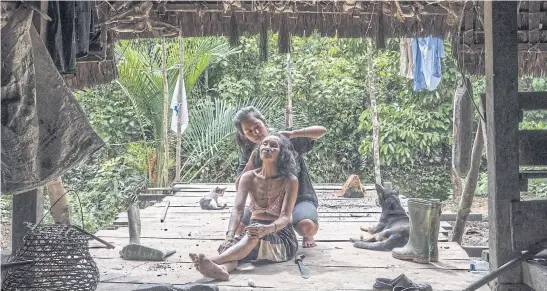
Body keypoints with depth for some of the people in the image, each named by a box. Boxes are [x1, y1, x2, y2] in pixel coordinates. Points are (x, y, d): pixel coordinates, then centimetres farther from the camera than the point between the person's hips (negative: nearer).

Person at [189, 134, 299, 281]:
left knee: (256, 235, -37)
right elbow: (238, 209, -12)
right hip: (252, 233, 4)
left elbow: (285, 216, -18)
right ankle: (222, 268, -62)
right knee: (229, 245, -29)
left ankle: (214, 260, -58)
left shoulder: (290, 181, -9)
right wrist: (230, 236, -32)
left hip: (281, 236, -4)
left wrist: (268, 229, -41)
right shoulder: (249, 177, 0)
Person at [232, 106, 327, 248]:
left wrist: (293, 134, -30)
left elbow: (322, 130, -16)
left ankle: (307, 235, 6)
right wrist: (252, 160, -22)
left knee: (307, 227, -35)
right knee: (237, 227, -17)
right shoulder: (249, 153, -1)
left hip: (301, 198, -3)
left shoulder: (288, 141, -9)